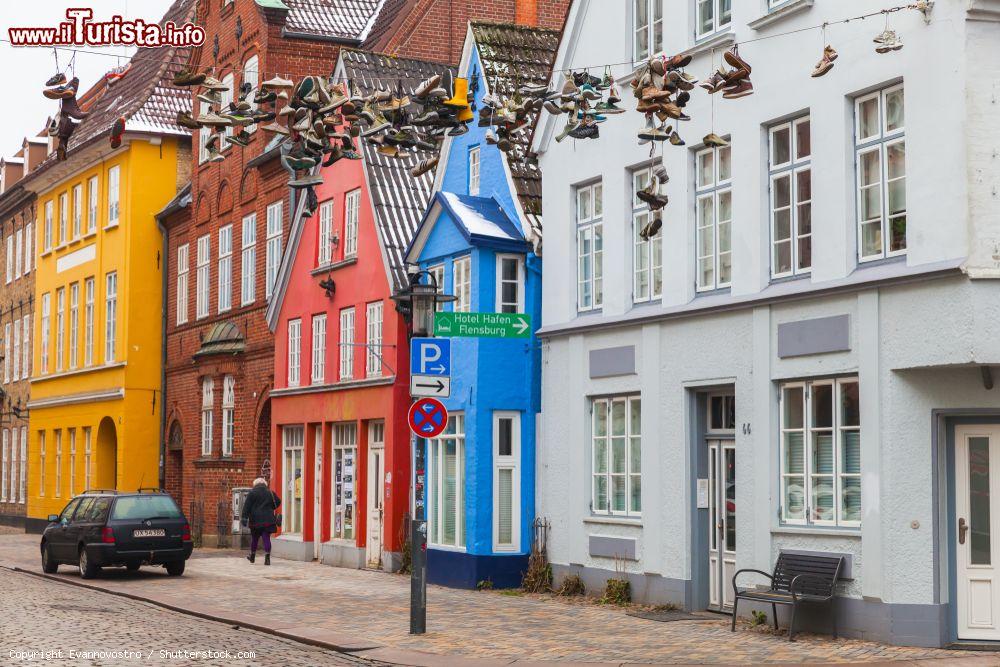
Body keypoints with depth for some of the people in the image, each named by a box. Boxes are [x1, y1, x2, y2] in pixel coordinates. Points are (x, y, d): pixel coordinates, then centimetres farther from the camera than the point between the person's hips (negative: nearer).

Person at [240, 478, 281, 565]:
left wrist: (244, 517, -9)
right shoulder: (270, 493, 7)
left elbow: (246, 506, -7)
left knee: (254, 538, 15)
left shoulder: (252, 493, -2)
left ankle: (252, 556, 29)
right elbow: (278, 502, 14)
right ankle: (267, 558, -15)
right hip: (268, 520, 1)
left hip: (256, 519, -1)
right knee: (266, 538, -3)